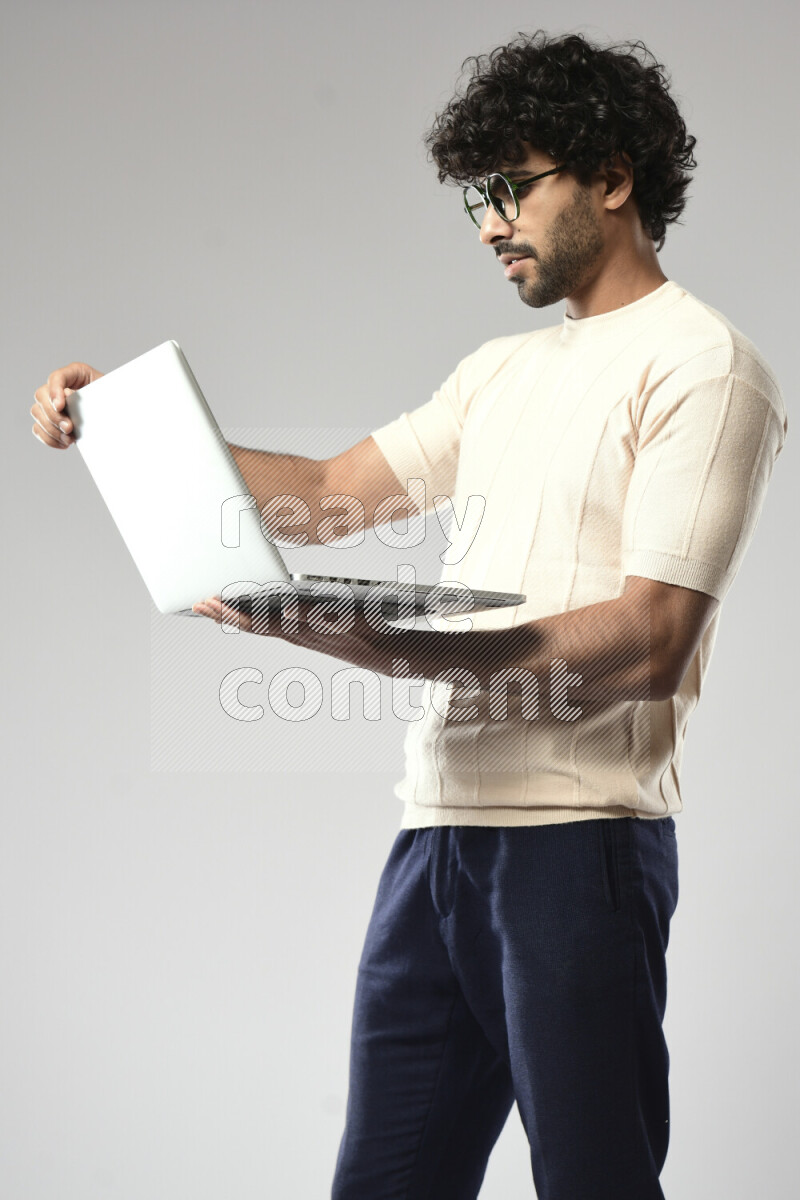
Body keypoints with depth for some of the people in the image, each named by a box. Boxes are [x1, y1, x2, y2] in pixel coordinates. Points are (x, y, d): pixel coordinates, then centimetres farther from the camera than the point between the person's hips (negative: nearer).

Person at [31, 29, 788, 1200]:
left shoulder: (702, 366, -4)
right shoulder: (504, 369, 21)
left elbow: (650, 644, -15)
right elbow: (326, 491, 23)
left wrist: (389, 647, -24)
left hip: (576, 840, -7)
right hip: (437, 832, 7)